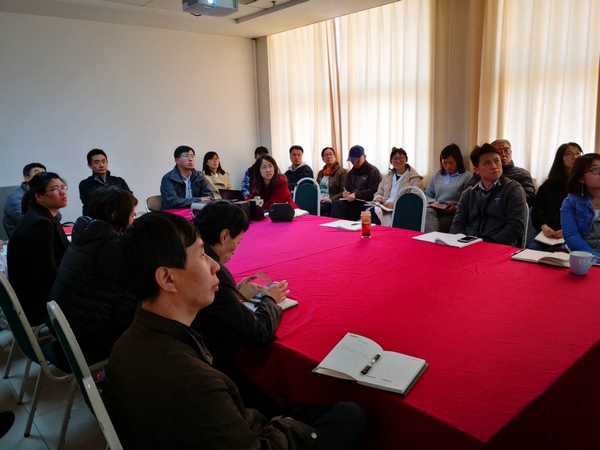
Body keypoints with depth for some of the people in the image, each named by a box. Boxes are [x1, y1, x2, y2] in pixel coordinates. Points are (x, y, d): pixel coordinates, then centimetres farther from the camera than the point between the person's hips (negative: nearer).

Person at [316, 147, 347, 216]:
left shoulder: (342, 171, 3)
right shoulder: (320, 172, 24)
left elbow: (343, 192, -5)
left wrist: (331, 200, -17)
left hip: (332, 203, -5)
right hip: (319, 201, 5)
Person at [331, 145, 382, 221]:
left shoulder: (373, 171, 2)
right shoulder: (351, 173, 24)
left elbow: (373, 191, -10)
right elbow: (346, 188, 28)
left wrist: (356, 194, -22)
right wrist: (344, 193, 2)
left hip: (366, 204, -6)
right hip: (351, 202, 7)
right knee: (336, 204, -26)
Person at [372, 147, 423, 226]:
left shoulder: (415, 178, 3)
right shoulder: (388, 175, 22)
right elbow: (379, 193, 25)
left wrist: (394, 204, -20)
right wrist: (378, 199, 0)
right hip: (384, 207, 5)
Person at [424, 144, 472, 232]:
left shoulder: (466, 177, 6)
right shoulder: (437, 175, 21)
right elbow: (427, 194, 23)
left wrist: (456, 208, -17)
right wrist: (433, 202, 1)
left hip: (454, 214, -4)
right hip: (436, 210, 4)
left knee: (430, 224, -34)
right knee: (428, 212, -36)